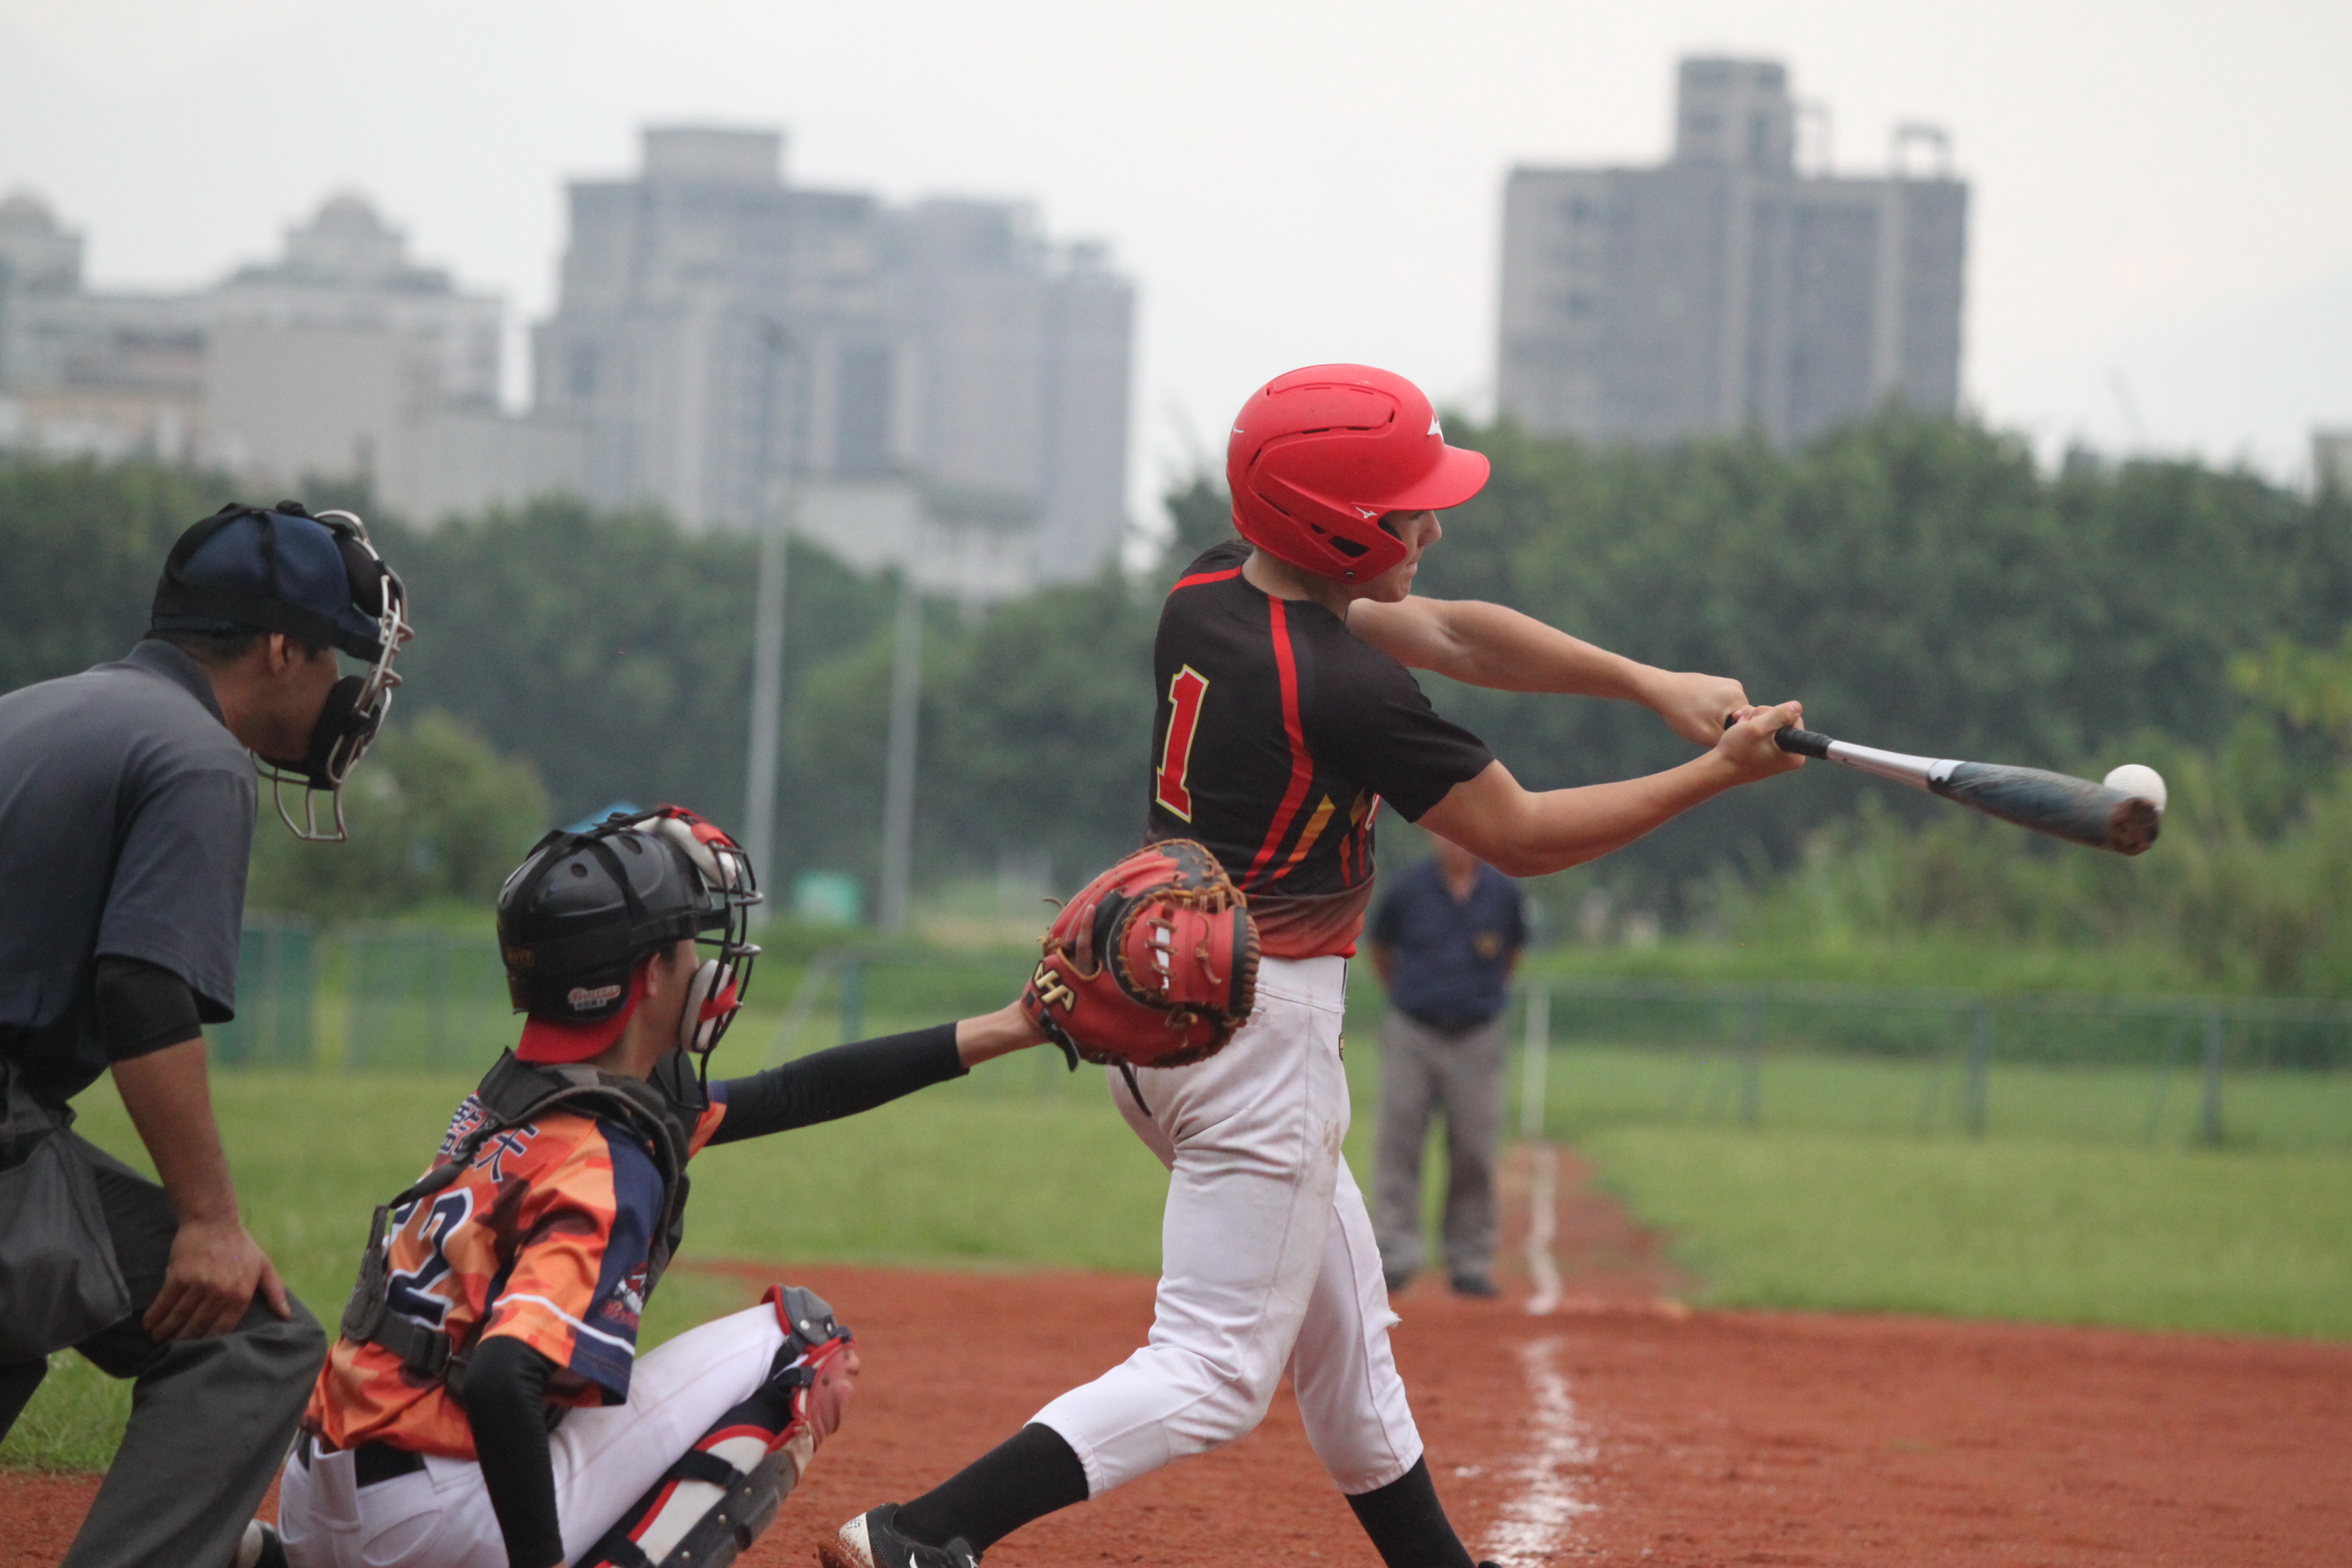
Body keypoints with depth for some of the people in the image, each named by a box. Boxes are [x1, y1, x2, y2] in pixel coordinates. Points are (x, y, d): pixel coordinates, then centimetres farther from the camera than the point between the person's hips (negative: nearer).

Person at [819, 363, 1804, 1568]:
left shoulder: (1210, 593, 3)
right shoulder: (1347, 689, -23)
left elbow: (1448, 634, 11)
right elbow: (1522, 837, -13)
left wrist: (1647, 684, 4)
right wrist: (1714, 776, -5)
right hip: (1258, 1023, -10)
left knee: (1343, 1331, 20)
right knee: (1217, 1374, -8)